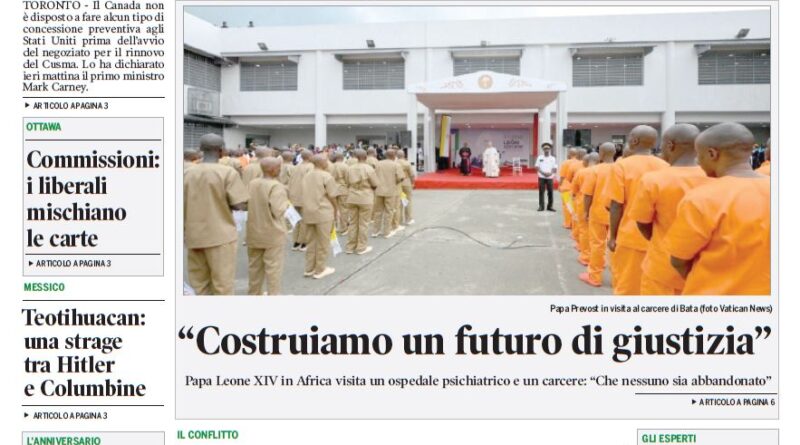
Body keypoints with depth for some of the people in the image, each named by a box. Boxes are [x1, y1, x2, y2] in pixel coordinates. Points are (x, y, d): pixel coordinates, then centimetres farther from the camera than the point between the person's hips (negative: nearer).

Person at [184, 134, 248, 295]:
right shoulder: (228, 172, -10)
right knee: (222, 283, 3)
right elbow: (241, 205, -15)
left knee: (199, 283, 13)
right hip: (220, 235, -5)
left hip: (194, 236, 5)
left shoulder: (188, 173, 5)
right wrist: (226, 204, 5)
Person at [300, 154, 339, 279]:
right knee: (323, 242, 5)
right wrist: (336, 211, 3)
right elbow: (332, 197, -11)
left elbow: (306, 195, 11)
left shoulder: (306, 175, 9)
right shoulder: (326, 176, -12)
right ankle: (320, 270, 12)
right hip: (323, 213, -6)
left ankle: (309, 268, 21)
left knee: (311, 241, 16)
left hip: (308, 212, 7)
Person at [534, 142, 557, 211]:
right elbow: (537, 168, 0)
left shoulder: (552, 158, 7)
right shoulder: (540, 157, 4)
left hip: (550, 177, 1)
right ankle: (541, 206, 4)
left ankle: (550, 206, 9)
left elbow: (554, 169, 4)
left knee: (550, 192, 1)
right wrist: (543, 173, -14)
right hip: (542, 177, -1)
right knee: (541, 192, -1)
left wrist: (550, 173, -15)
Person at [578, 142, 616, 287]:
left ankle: (595, 276, 15)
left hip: (598, 212, -3)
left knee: (597, 244, 7)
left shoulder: (595, 170, -11)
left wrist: (586, 211, 1)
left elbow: (588, 194, -11)